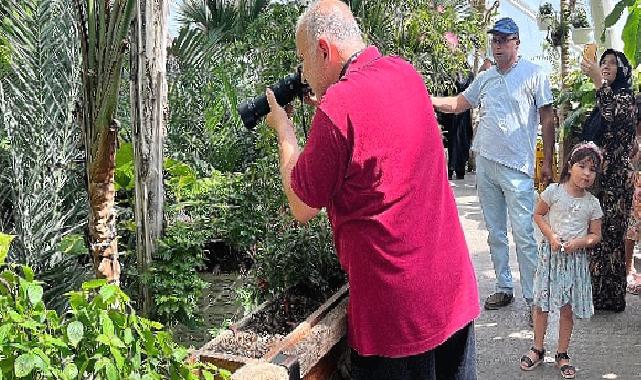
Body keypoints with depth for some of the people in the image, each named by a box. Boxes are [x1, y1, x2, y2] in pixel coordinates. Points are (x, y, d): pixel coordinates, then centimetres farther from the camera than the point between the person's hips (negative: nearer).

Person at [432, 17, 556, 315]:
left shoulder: (534, 75, -3)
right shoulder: (485, 78, 11)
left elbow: (547, 119, -2)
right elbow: (458, 103, 16)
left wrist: (547, 162, -4)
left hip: (517, 168, -5)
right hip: (485, 164, 6)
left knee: (523, 236, -6)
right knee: (495, 233, 13)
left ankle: (533, 297, 3)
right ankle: (504, 288, 25)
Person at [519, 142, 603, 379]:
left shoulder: (592, 203, 0)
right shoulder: (554, 191, -6)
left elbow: (596, 235, 4)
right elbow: (538, 215, 3)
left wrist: (579, 242, -15)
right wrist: (551, 236, -12)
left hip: (576, 258, 1)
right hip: (550, 254, -1)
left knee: (567, 309, 7)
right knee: (542, 304, 4)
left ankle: (562, 355, 21)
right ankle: (537, 349, 20)